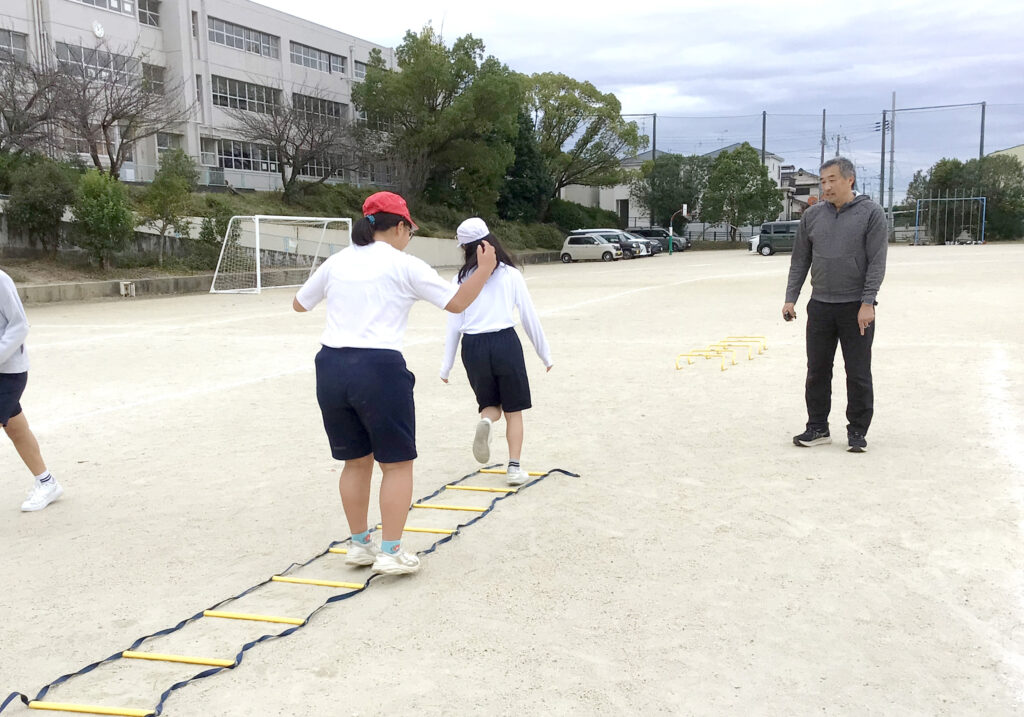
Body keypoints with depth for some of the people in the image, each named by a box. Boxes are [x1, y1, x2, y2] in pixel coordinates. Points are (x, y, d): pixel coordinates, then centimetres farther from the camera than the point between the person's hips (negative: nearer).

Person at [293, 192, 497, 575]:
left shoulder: (337, 262, 12)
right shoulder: (403, 265, -2)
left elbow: (299, 303, 25)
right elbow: (457, 302, 0)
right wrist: (485, 270, 13)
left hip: (331, 367, 6)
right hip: (379, 368, -5)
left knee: (356, 461, 19)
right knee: (397, 463, 8)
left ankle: (359, 544, 29)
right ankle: (390, 552, 8)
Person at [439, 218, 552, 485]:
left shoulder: (461, 279, 4)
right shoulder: (511, 274, 2)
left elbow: (454, 325, 4)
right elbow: (530, 317, 4)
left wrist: (446, 366, 10)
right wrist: (545, 353, 14)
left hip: (473, 347, 1)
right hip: (505, 343, -1)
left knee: (491, 403, 21)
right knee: (513, 410, 11)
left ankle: (485, 421, -13)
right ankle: (514, 467, 4)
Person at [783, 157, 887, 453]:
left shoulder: (871, 213, -4)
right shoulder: (812, 216, 8)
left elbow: (876, 262, -9)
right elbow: (800, 260, 11)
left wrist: (867, 302, -16)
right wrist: (791, 298, 4)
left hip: (856, 308, -4)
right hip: (820, 306, 4)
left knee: (858, 374, 3)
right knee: (817, 371, 8)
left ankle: (857, 431, 15)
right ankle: (817, 428, 19)